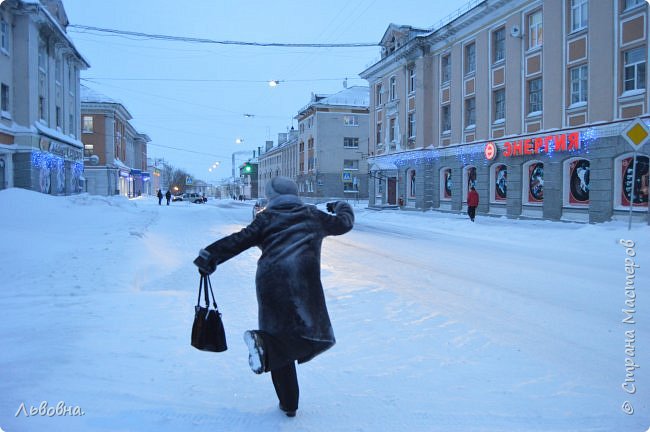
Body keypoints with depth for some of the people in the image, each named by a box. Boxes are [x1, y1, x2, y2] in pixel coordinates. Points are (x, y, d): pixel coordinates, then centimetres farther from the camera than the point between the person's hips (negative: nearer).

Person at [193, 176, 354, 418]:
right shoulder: (313, 215, 20)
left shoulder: (267, 218, 17)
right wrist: (342, 207, 54)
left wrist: (210, 256, 6)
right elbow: (343, 223, 33)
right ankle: (264, 342, -25)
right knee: (315, 335, -5)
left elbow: (241, 239, 5)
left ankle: (288, 404, 11)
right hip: (302, 282, -2)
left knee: (282, 340, 13)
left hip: (269, 284, 3)